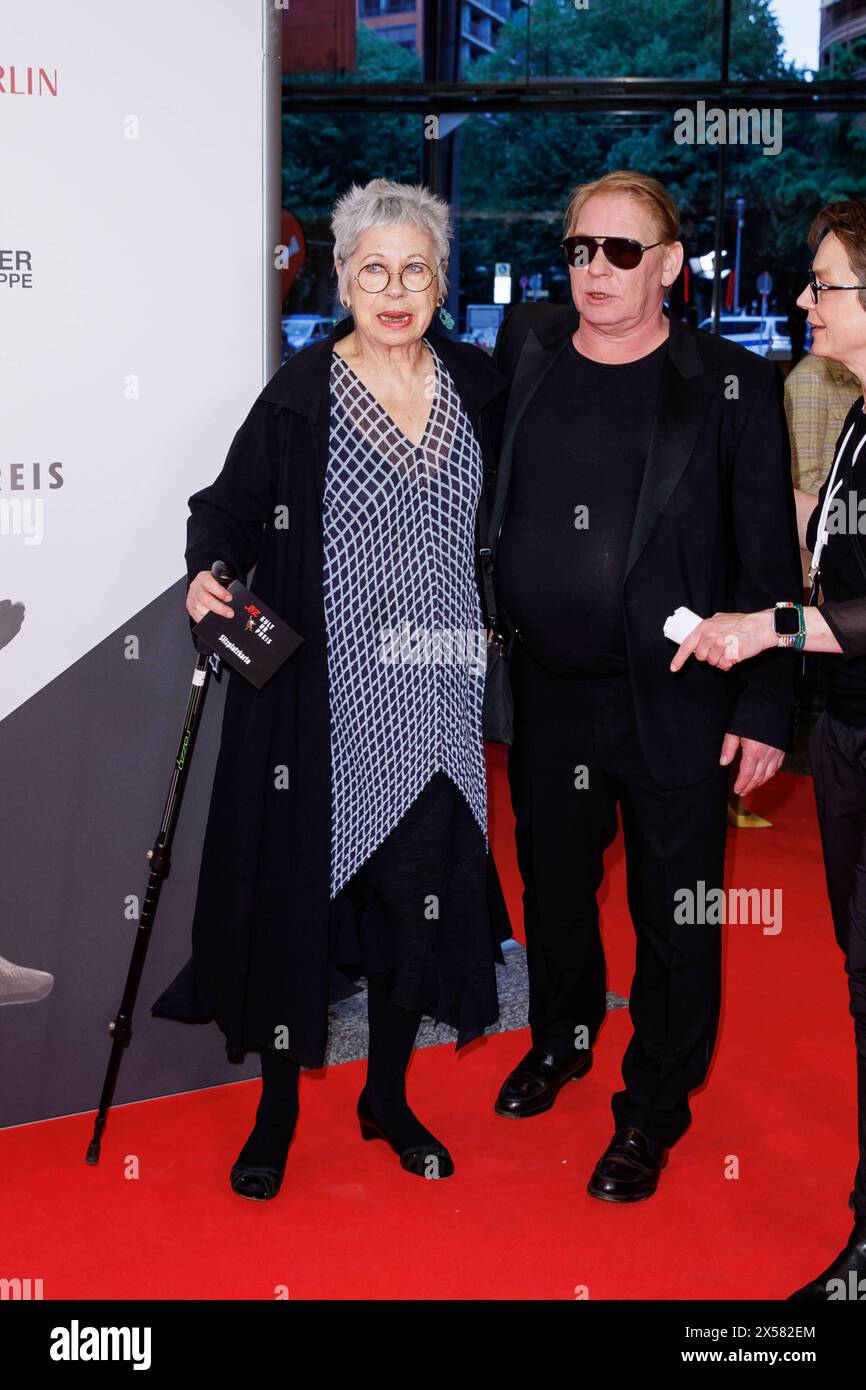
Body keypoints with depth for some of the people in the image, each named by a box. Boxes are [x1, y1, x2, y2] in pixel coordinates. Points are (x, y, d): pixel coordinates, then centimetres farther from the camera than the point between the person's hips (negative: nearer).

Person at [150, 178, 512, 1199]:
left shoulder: (477, 386, 8)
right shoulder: (300, 393, -3)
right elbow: (229, 508, -1)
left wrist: (483, 627, 14)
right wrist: (211, 575, -19)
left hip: (431, 696, 3)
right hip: (318, 692, -3)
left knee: (418, 886, 9)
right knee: (298, 886, 2)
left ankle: (388, 1096, 29)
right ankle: (277, 1108, 21)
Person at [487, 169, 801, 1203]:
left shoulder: (732, 386, -9)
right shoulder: (523, 349, 3)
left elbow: (769, 564, -7)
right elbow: (484, 507, 11)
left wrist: (765, 711, -9)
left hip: (675, 704, -4)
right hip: (546, 694, 4)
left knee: (673, 914, 8)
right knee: (553, 884, 21)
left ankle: (653, 1111, 28)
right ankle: (560, 1038, 47)